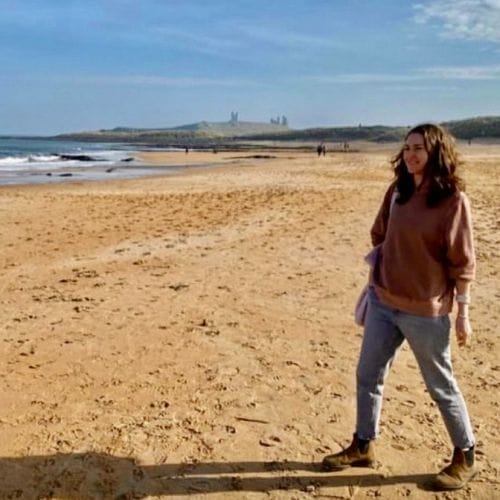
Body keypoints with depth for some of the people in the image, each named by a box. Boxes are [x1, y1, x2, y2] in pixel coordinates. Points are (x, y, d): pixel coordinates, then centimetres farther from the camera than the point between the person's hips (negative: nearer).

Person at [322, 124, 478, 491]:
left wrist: (463, 313, -10)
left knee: (441, 386, 9)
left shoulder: (452, 198, -14)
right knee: (368, 376, 14)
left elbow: (462, 261, -11)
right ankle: (363, 447, 33)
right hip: (383, 302, 6)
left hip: (426, 311, -6)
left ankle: (465, 458, 31)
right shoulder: (397, 191, 3)